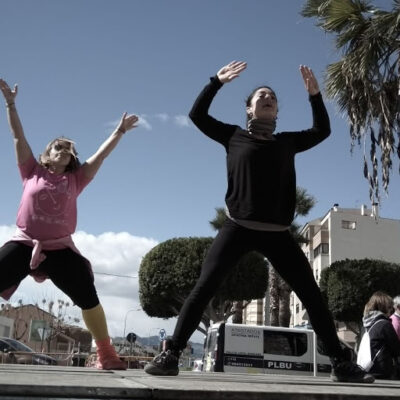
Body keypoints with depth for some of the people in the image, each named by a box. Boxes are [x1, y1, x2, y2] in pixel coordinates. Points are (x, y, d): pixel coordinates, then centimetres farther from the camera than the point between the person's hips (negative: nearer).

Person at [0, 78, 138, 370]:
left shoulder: (75, 179, 10)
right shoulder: (32, 172, 9)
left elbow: (101, 155, 11)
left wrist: (120, 131, 11)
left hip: (60, 248, 1)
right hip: (23, 243, -1)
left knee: (89, 298, -3)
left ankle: (107, 354, 6)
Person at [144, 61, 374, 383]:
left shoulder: (288, 142, 17)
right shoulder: (234, 136, 11)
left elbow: (322, 130, 24)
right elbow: (197, 115, 10)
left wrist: (315, 94, 14)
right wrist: (218, 81, 4)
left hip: (277, 233, 3)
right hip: (238, 228, -2)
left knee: (312, 294, 0)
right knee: (204, 288, -12)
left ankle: (340, 362, 8)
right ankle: (170, 354, -8)